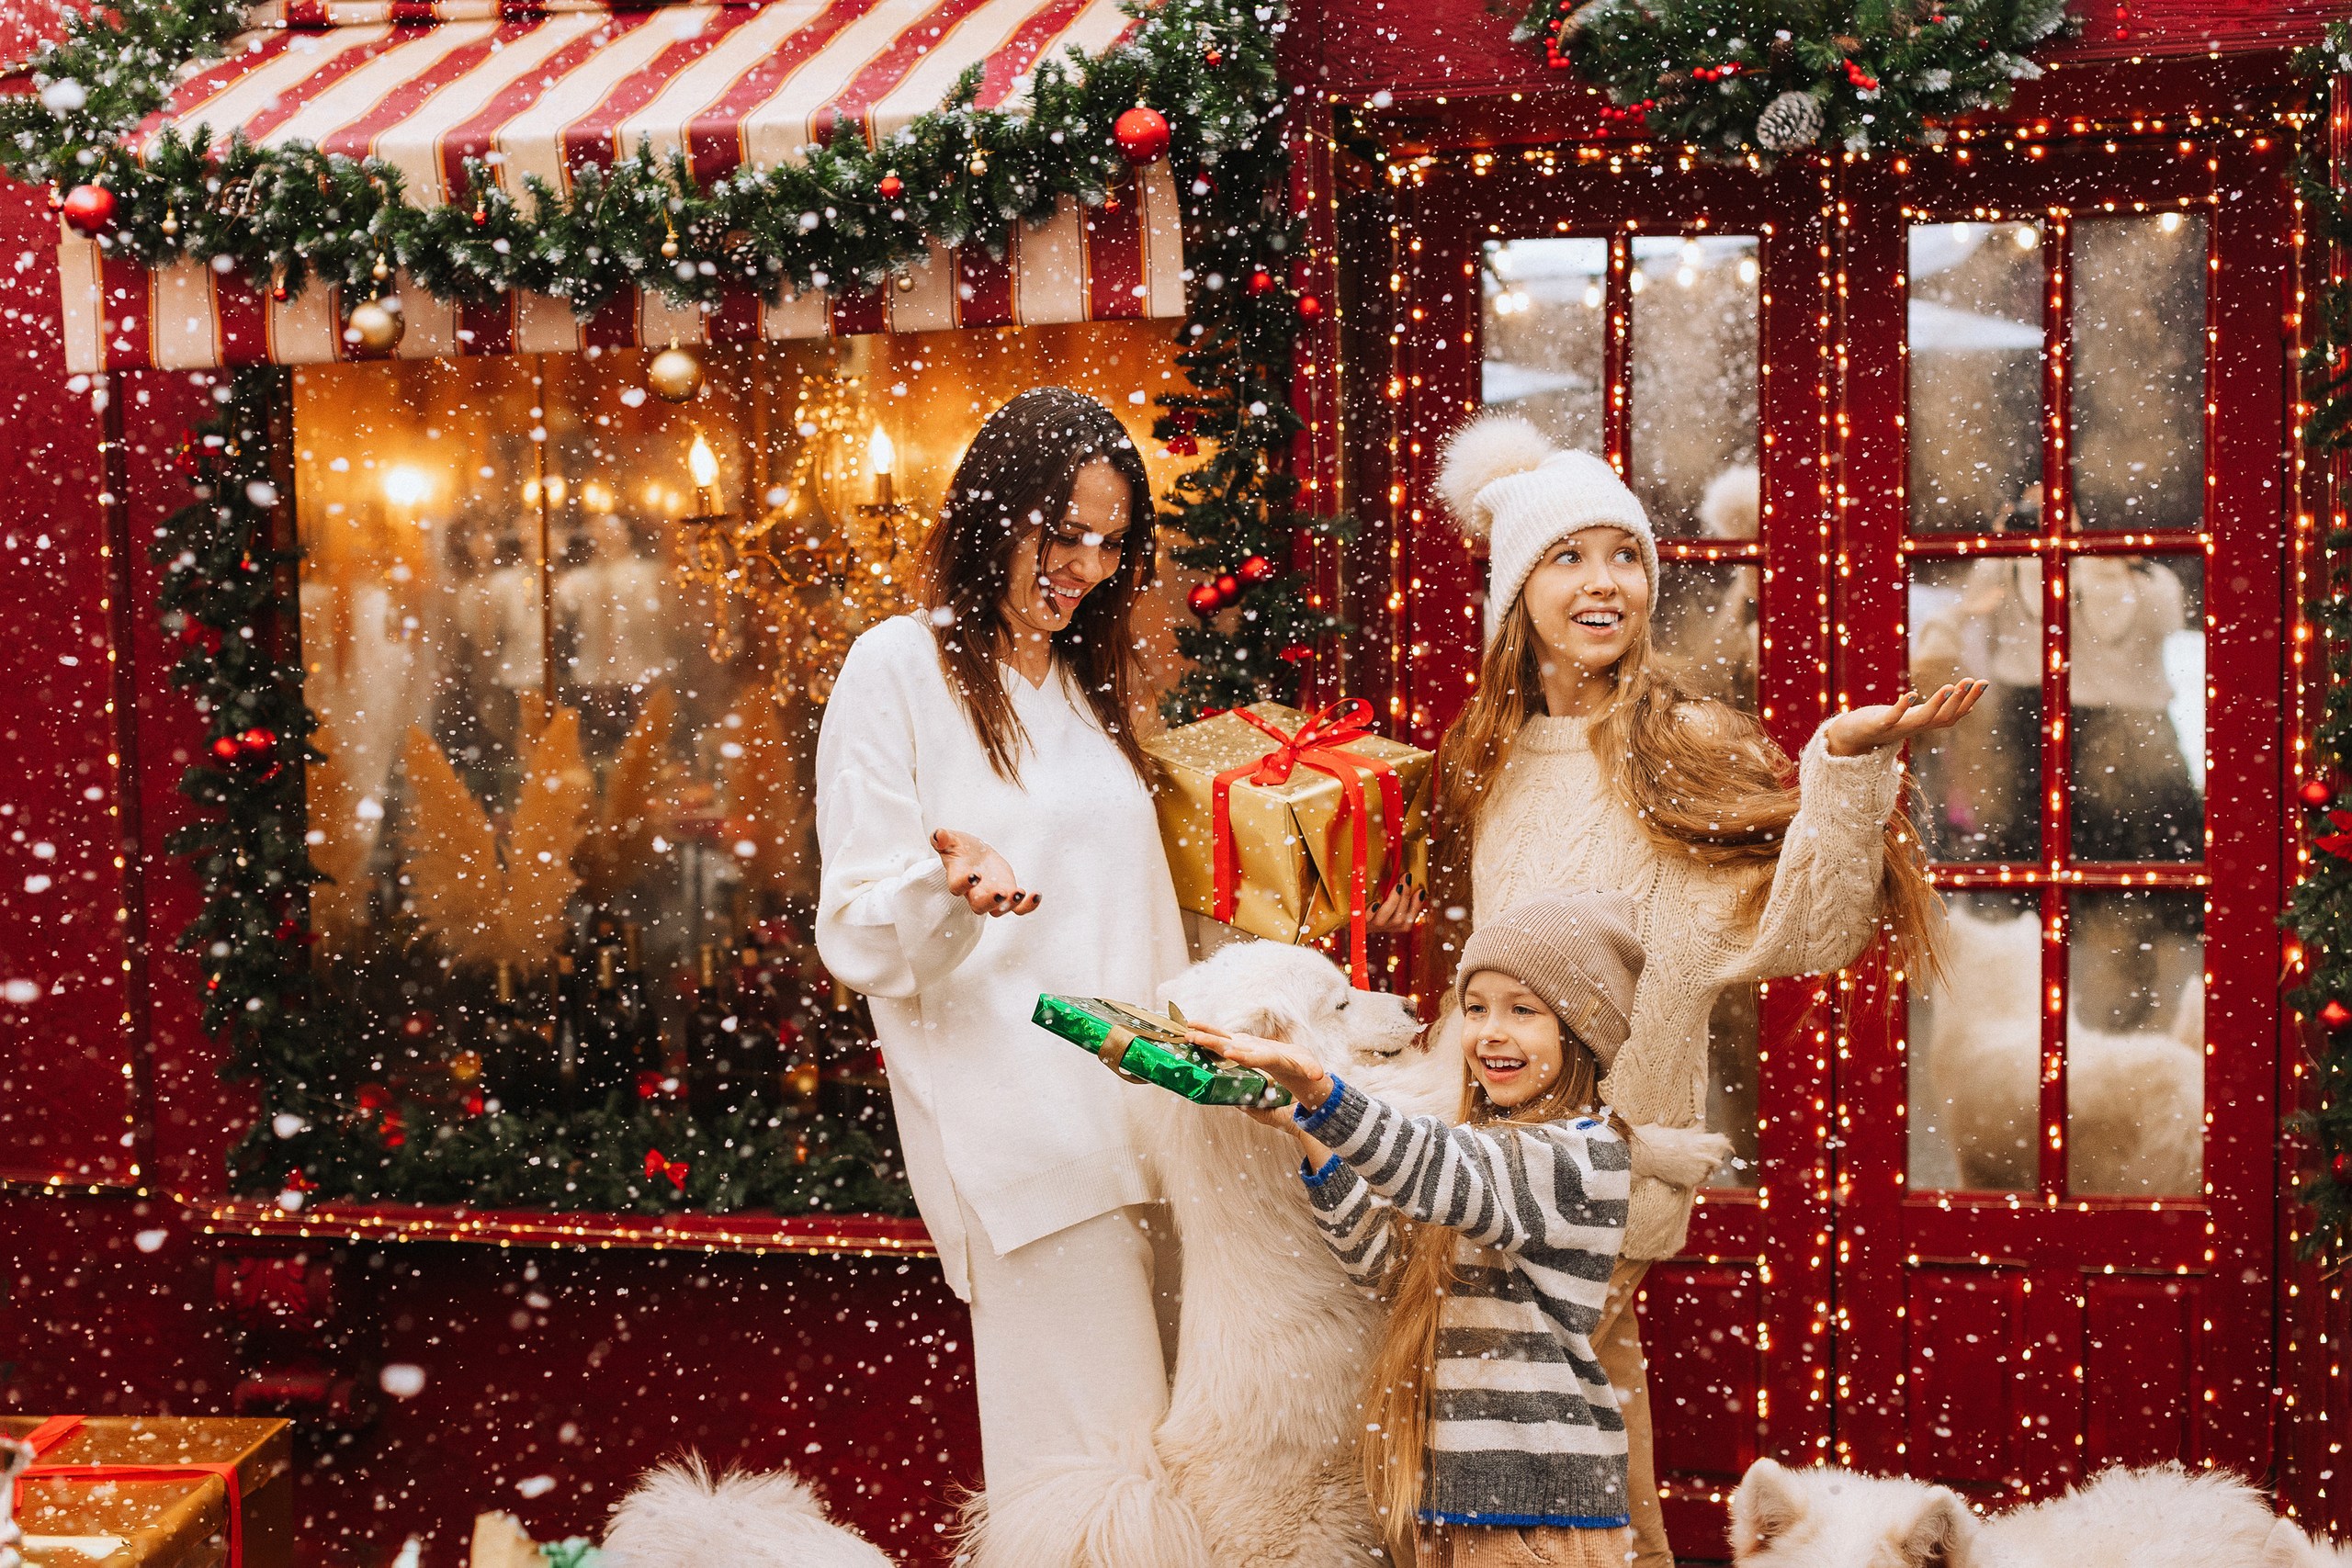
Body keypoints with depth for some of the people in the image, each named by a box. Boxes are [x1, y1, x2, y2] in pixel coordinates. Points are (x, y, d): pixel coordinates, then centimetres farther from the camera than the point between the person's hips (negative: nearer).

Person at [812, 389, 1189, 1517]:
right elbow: (859, 938, -4)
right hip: (1014, 1123, -6)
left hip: (1132, 1113, 7)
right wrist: (948, 875, -24)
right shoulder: (901, 666, 1)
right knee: (1099, 1460, -12)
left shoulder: (1086, 680, 22)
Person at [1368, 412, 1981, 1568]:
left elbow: (1800, 931, -19)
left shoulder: (1691, 754, -6)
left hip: (1613, 1158, -5)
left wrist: (1846, 767, -27)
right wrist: (1402, 905, 13)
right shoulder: (1486, 761, 10)